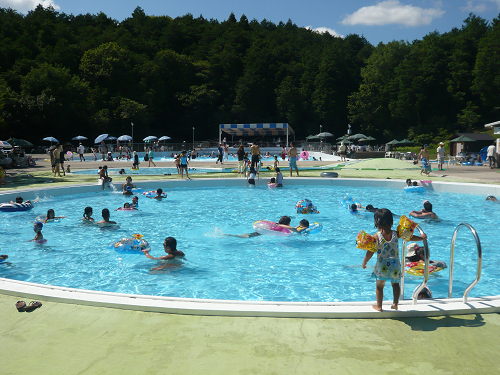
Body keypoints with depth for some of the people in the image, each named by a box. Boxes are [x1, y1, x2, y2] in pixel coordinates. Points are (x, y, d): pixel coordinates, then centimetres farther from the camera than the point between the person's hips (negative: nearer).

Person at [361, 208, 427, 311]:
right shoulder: (396, 234, -1)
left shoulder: (376, 237, -8)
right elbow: (409, 237, 14)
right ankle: (395, 303, 16)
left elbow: (370, 252, -7)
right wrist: (422, 238, 31)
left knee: (380, 286, 14)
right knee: (395, 284, 23)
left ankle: (379, 306, 22)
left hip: (382, 266, -2)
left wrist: (364, 262, 8)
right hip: (395, 266, 2)